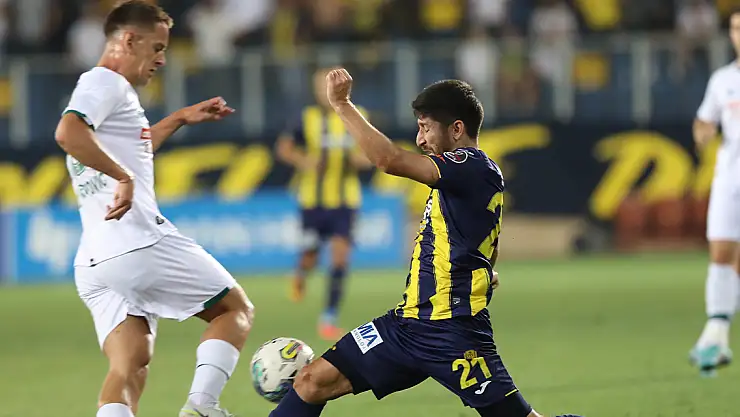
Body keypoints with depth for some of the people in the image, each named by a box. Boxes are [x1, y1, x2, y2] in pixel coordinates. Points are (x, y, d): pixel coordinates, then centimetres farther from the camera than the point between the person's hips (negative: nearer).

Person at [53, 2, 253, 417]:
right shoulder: (105, 82, -5)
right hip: (140, 243, -9)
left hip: (94, 262, 9)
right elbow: (69, 134, -25)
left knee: (129, 369, 1)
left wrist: (178, 119, 44)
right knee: (237, 310, 8)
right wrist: (124, 177, -23)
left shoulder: (104, 87, 26)